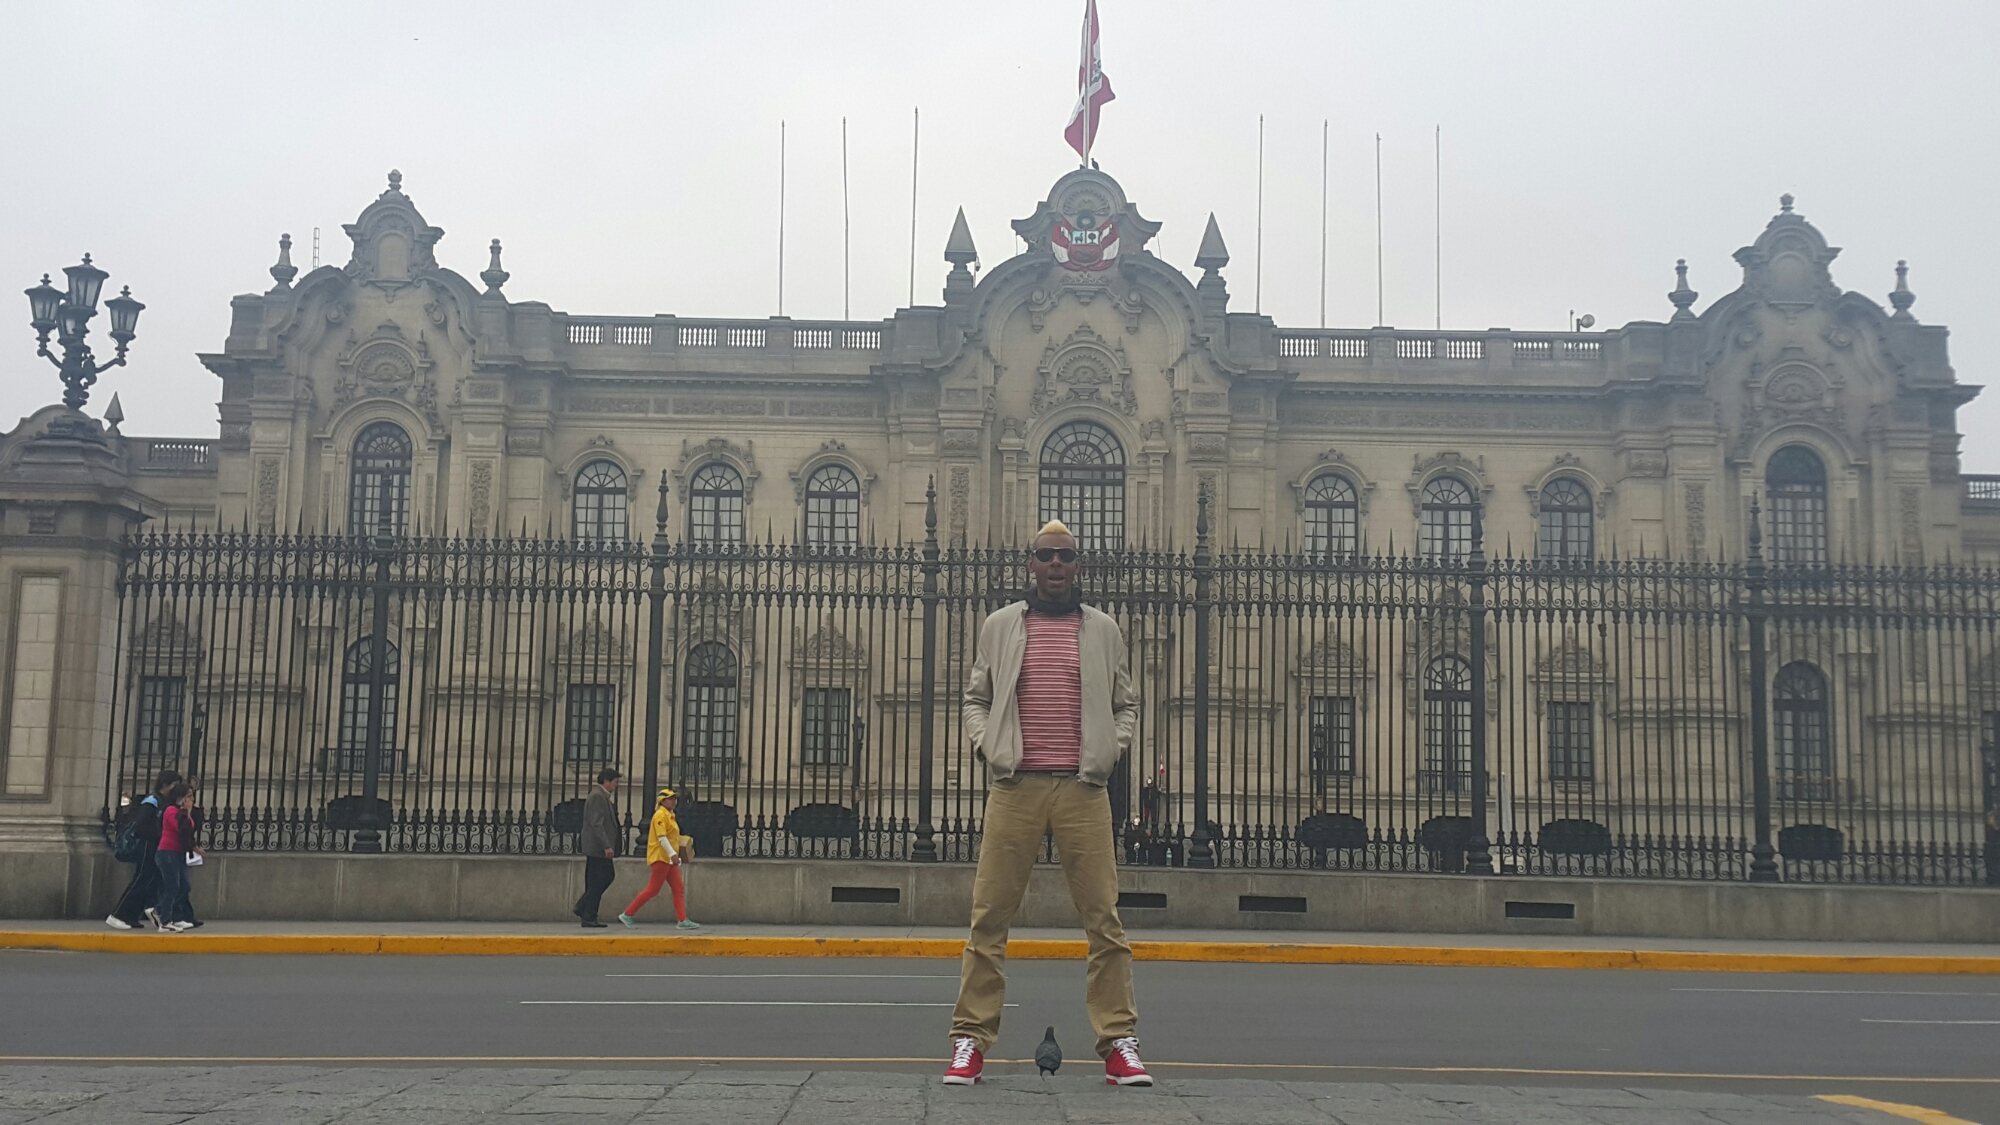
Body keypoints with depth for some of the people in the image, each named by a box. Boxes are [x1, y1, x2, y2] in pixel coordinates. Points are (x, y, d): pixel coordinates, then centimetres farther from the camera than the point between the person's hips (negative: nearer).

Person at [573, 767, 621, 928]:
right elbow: (596, 824, -23)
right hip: (598, 848, -10)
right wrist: (606, 846, -26)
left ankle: (582, 908, 18)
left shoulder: (602, 797, 17)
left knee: (608, 876, 14)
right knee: (596, 884, -5)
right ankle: (589, 918, 1)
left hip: (599, 848, 10)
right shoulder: (597, 797, -15)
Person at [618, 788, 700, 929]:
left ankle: (683, 921, 0)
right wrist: (673, 854, -27)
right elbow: (661, 837, -22)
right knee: (653, 889, -7)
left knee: (679, 888, 3)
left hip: (669, 859, 10)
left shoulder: (669, 815, 17)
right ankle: (627, 914, 1)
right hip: (660, 858, -10)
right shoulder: (660, 815, -13)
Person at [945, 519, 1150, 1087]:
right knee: (989, 916, -2)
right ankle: (970, 1040, 5)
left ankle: (1118, 1041, 6)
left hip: (1083, 788, 1)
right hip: (1014, 785, 0)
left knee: (1104, 917, -2)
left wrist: (1112, 747, 4)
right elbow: (975, 697, 18)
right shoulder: (1000, 625, 12)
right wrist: (986, 743, 1)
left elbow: (1126, 704, 20)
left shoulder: (1103, 630, 13)